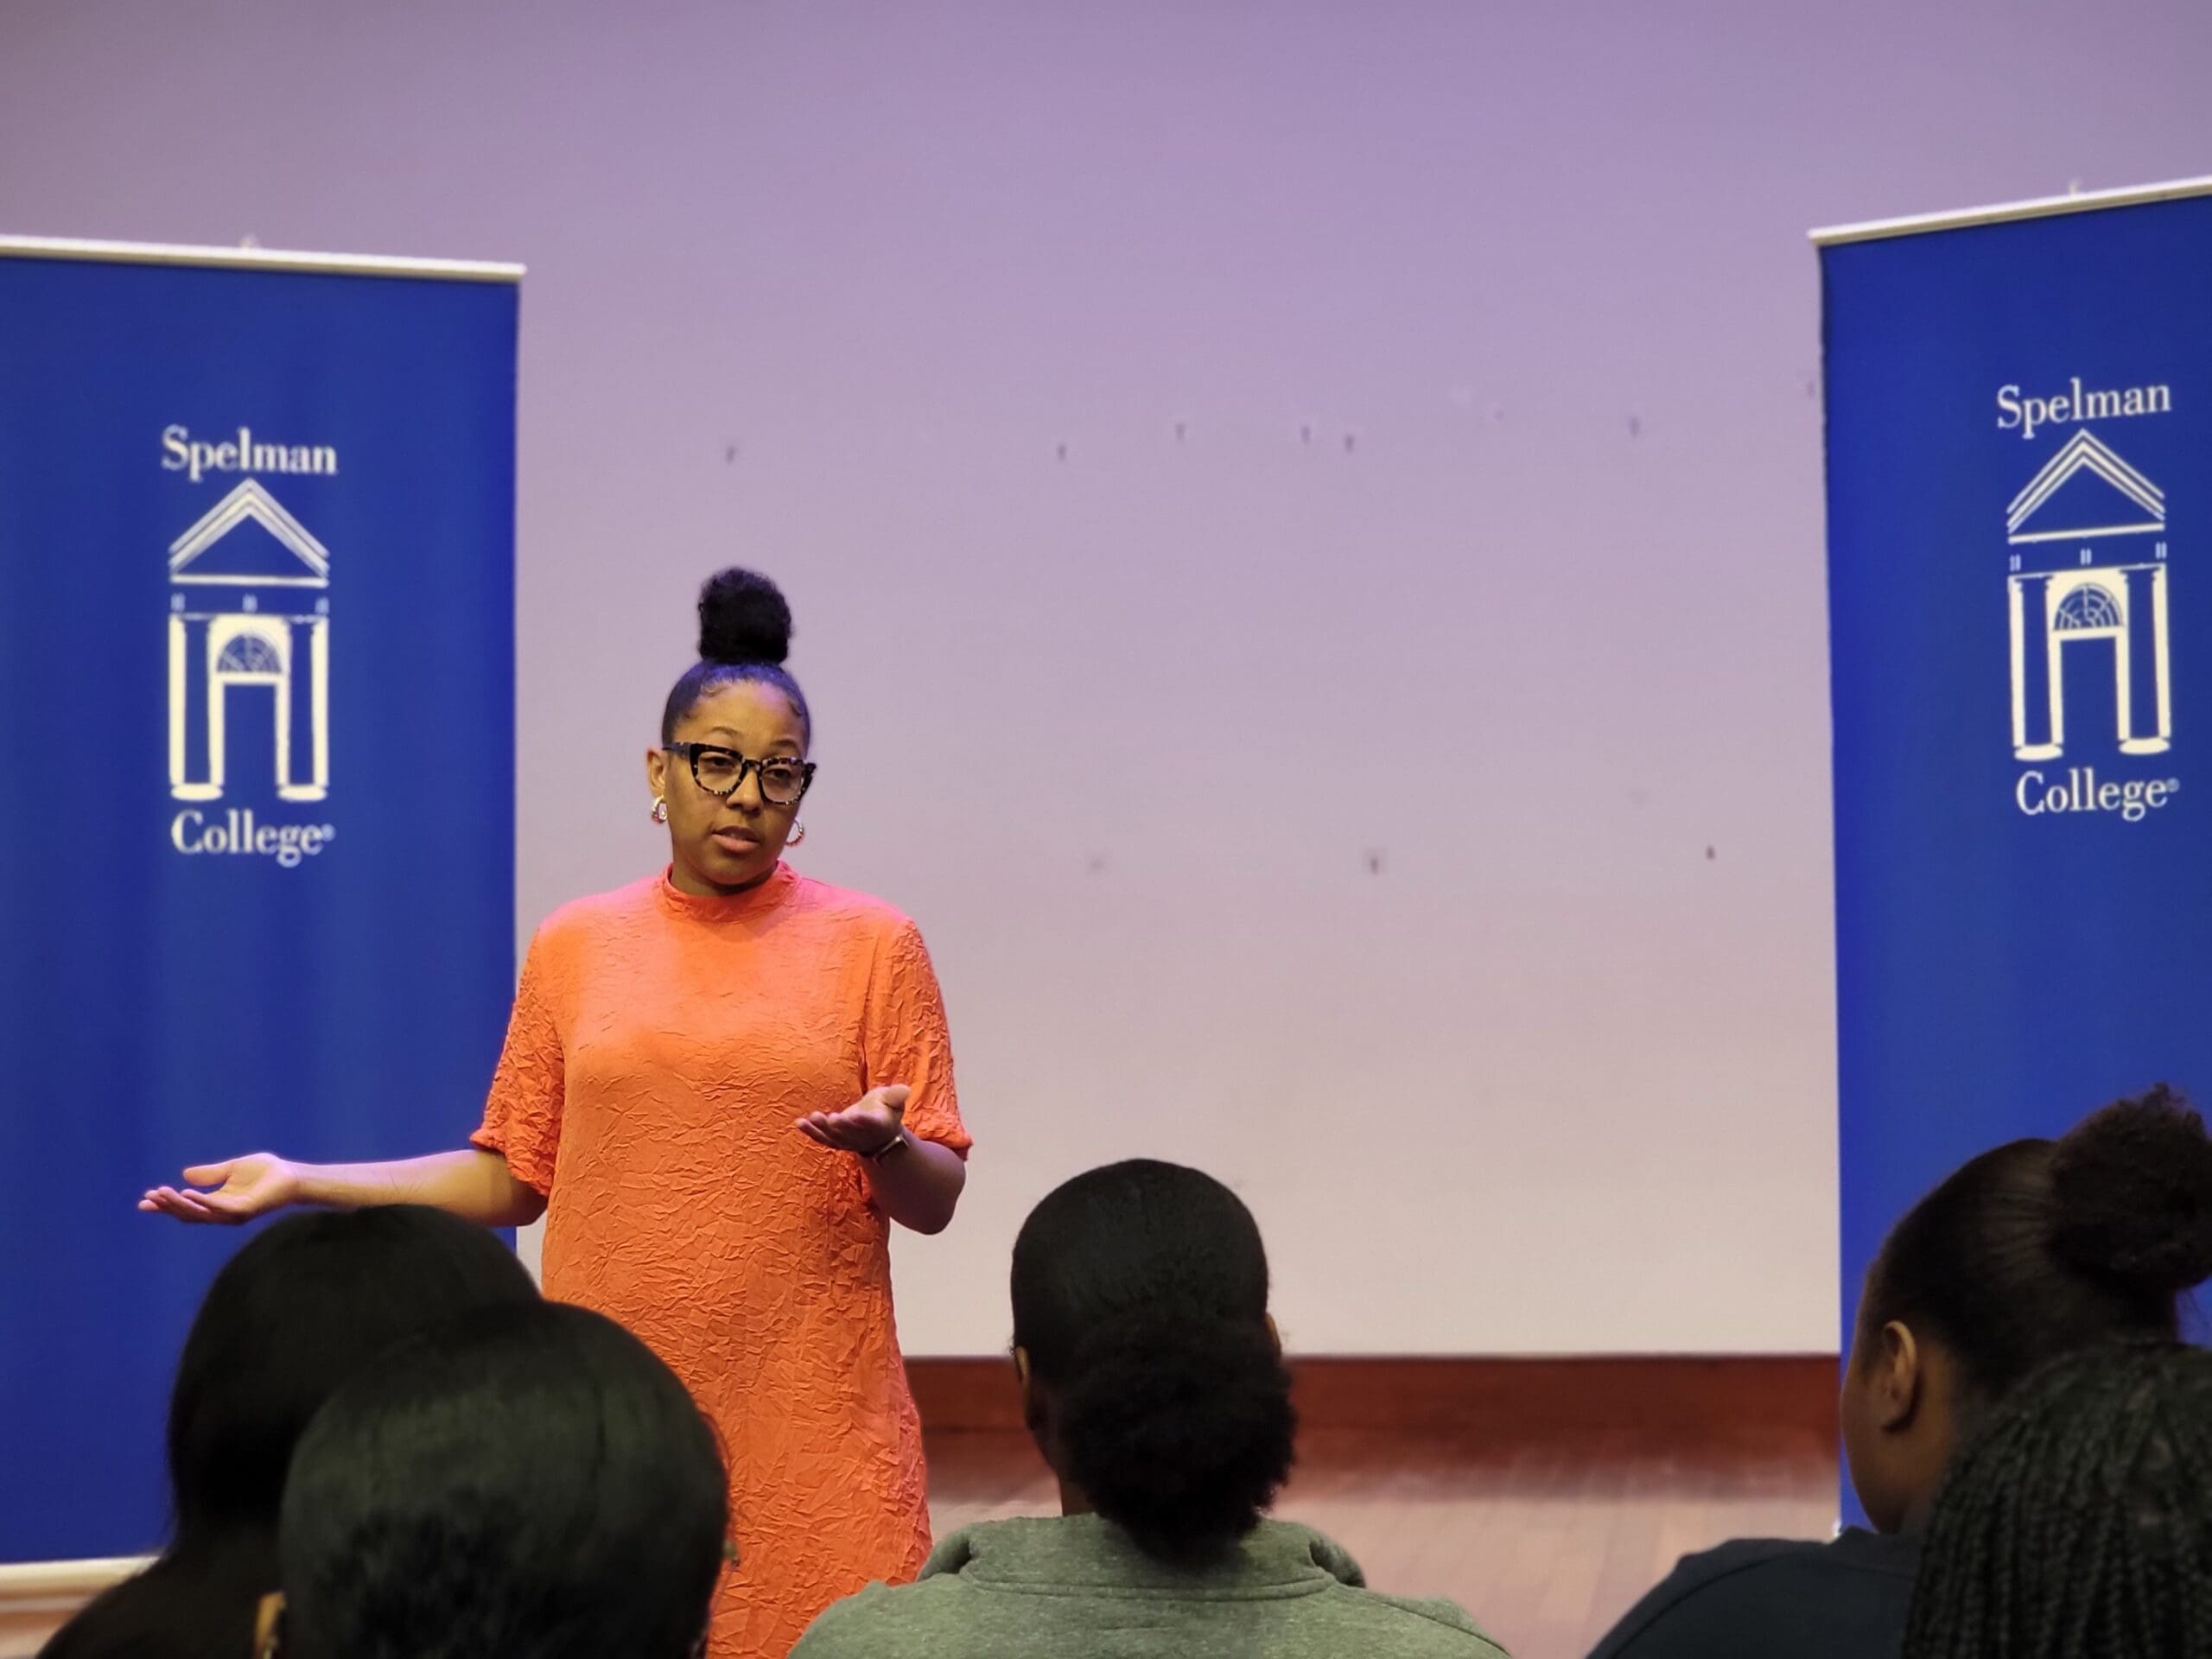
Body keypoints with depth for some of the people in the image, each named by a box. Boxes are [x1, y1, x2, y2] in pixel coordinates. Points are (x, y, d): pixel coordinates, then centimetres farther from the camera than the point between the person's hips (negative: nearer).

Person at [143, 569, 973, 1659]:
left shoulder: (872, 944, 1)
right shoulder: (574, 946, 8)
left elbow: (934, 1200, 2)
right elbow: (513, 1176, 11)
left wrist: (884, 1145, -20)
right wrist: (301, 1182, 5)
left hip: (809, 1417, -2)